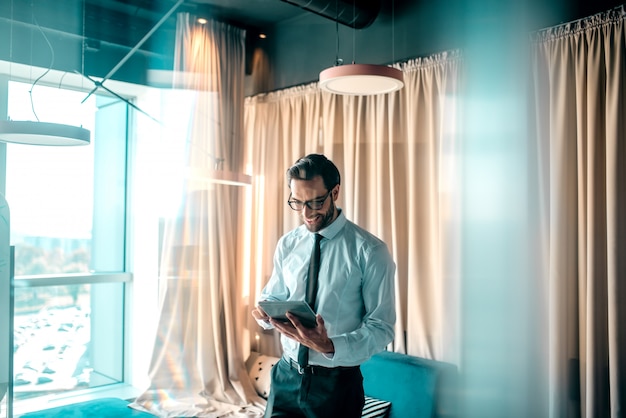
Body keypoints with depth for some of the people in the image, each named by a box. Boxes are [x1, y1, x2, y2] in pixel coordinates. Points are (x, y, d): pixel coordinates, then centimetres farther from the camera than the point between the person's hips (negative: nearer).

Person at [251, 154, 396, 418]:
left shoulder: (370, 252, -13)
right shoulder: (287, 245, 1)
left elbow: (381, 327, -13)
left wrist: (331, 346, -29)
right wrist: (266, 312, -11)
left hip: (337, 384, -4)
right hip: (286, 376, 4)